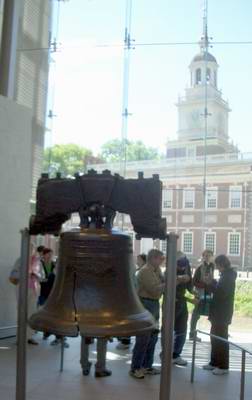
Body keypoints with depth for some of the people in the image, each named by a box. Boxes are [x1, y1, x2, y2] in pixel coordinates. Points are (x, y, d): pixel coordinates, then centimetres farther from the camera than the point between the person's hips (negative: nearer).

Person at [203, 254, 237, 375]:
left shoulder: (228, 277, -17)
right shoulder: (225, 275, 13)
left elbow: (221, 293, -24)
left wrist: (211, 284, -14)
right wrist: (212, 283, 4)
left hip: (223, 313, -10)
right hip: (219, 312, 10)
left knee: (221, 338, -4)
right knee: (215, 337, 13)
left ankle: (223, 366, 3)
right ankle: (215, 362, 21)